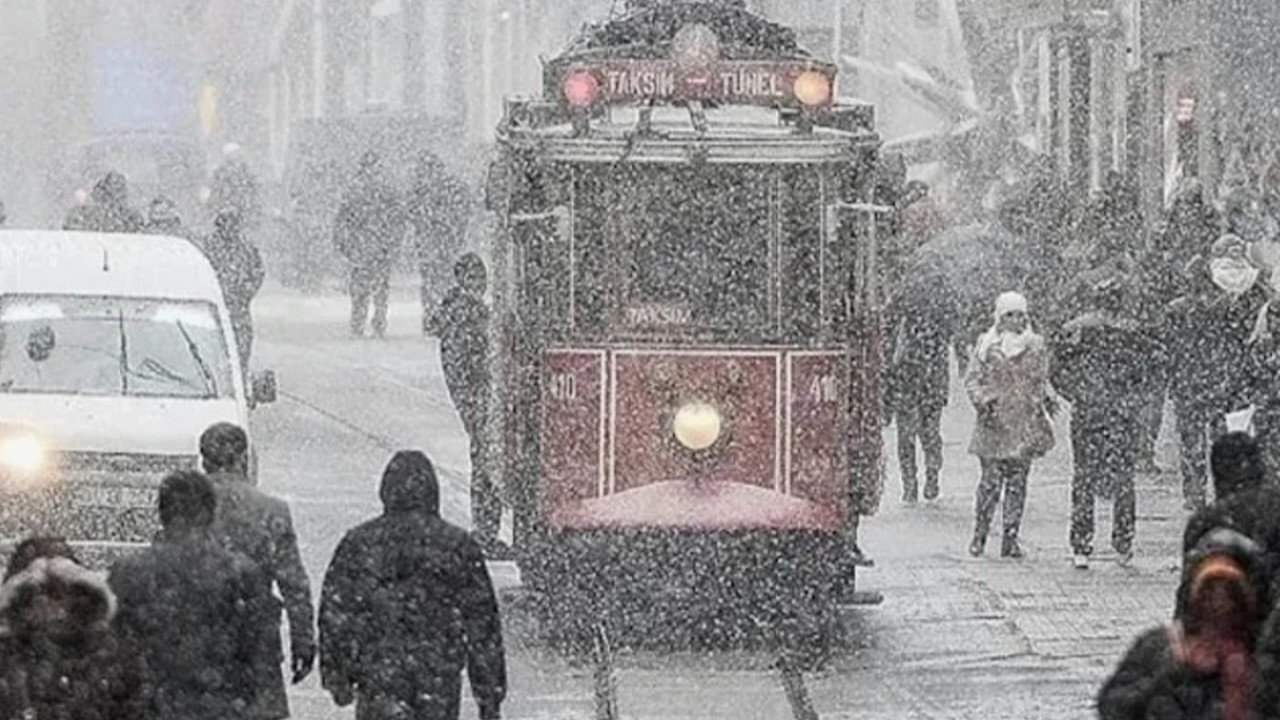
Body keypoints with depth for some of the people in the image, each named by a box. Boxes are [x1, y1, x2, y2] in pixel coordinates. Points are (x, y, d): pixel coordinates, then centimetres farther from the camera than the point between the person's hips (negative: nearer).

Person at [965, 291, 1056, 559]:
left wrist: (1048, 398, 1)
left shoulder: (1036, 345, 10)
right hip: (994, 423, -2)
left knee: (1018, 482, 1)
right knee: (991, 481, -6)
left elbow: (1042, 379, 20)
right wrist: (982, 400, -14)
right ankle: (979, 535, 7)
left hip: (1026, 424, 2)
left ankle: (1011, 537, 5)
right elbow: (972, 379, 4)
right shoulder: (986, 344, 2)